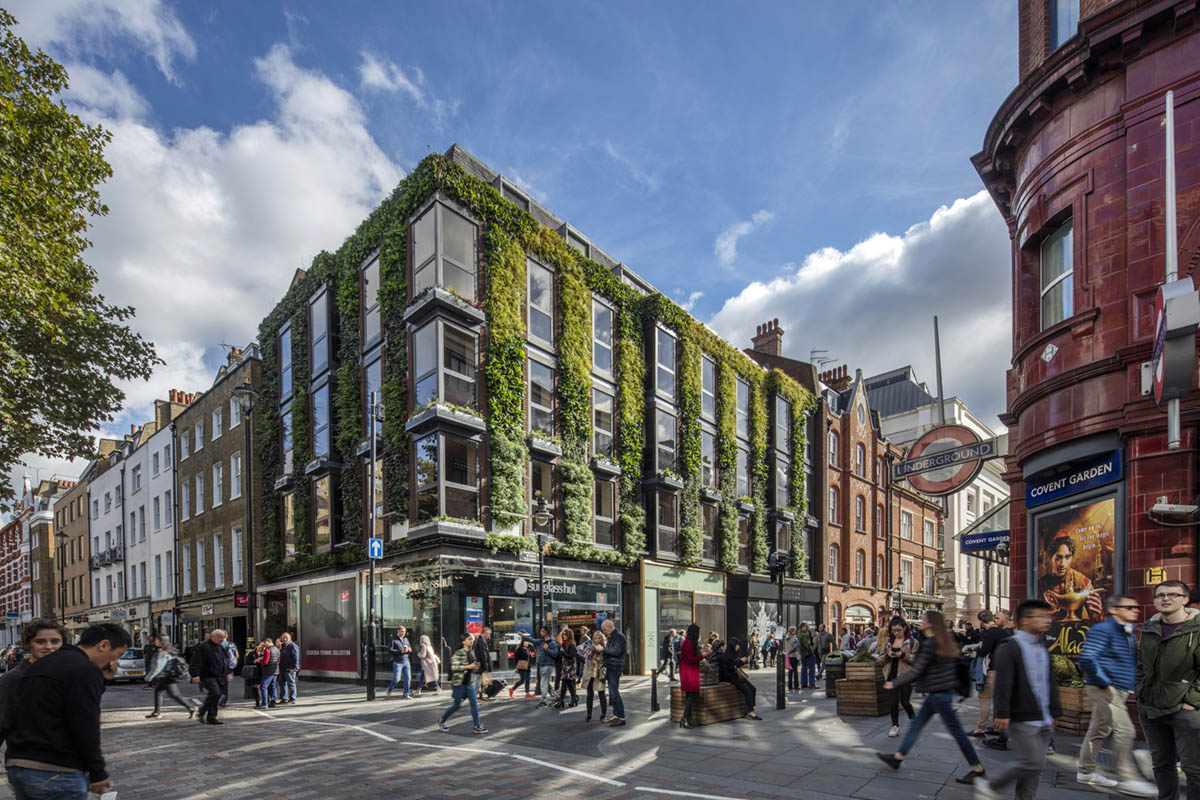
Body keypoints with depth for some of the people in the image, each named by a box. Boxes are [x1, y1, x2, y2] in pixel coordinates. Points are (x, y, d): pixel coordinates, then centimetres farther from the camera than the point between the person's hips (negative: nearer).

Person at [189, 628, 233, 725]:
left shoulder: (220, 647, 17)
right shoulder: (203, 647, -10)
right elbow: (196, 662, -14)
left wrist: (229, 672, 27)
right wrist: (195, 675, -20)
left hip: (220, 677, 8)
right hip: (208, 676, -8)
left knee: (218, 695, 6)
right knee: (215, 693, -23)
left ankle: (211, 718, 15)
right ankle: (201, 714, -7)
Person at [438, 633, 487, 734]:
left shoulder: (472, 652, 11)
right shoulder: (458, 653, -12)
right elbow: (454, 667, -21)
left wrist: (475, 667, 1)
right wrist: (468, 667, -23)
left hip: (470, 682, 6)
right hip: (460, 682, -6)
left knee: (474, 703, -2)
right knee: (457, 705, 3)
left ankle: (477, 726, 2)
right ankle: (441, 721, 24)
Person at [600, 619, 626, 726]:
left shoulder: (619, 636, -11)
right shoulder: (610, 637, 19)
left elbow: (616, 651, -21)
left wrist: (603, 648, -15)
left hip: (615, 667, -10)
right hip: (610, 667, 10)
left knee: (614, 692, -12)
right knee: (612, 693, 11)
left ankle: (621, 717, -8)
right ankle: (616, 715, 17)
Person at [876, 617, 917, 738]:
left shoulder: (911, 641, -3)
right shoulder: (888, 641, 9)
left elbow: (916, 659, -10)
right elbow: (879, 658, 10)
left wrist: (903, 655, -21)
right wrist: (887, 655, -10)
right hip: (892, 675, 4)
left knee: (905, 701, -1)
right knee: (894, 701, 1)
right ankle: (895, 726, 14)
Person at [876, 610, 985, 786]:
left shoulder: (929, 644, -21)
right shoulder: (946, 642, 7)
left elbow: (916, 671, -18)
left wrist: (894, 683, -8)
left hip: (938, 693, -10)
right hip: (946, 688, 10)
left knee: (956, 730, 0)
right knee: (916, 724, 15)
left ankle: (977, 769, 10)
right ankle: (897, 757, 23)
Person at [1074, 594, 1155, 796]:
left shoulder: (1128, 633, 15)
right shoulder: (1102, 630, -14)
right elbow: (1086, 658, -23)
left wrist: (1132, 684, 16)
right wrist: (1104, 682, -20)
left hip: (1119, 690, 9)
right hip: (1105, 689, -9)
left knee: (1099, 730, 13)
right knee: (1124, 730, -13)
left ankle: (1086, 771, 22)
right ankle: (1128, 778, -8)